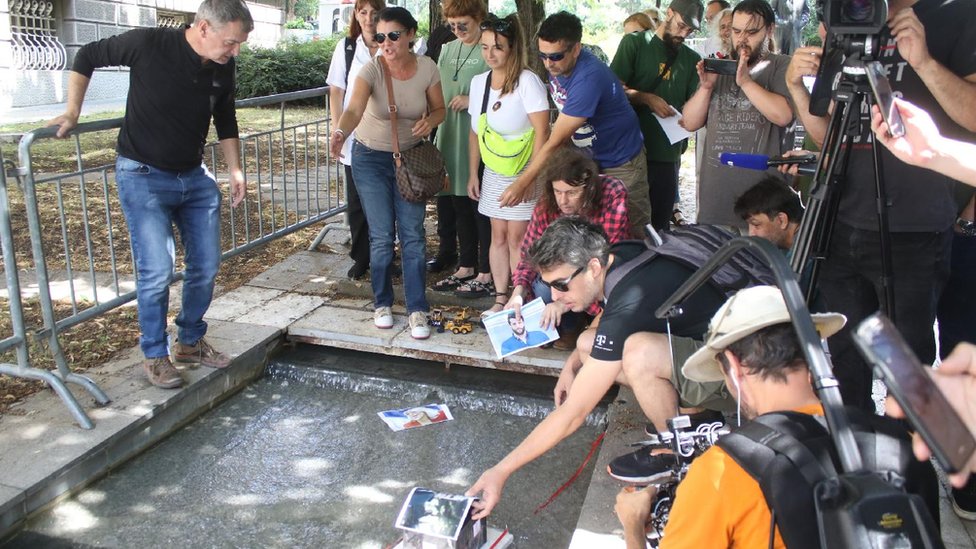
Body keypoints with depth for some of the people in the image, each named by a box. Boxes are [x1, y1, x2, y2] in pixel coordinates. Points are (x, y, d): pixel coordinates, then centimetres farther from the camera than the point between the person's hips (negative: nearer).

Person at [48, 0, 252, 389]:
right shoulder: (148, 44, -18)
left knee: (206, 266, 7)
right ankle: (155, 356, 10)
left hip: (194, 177, 6)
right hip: (144, 177, -5)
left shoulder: (223, 68, -3)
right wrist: (72, 112, -7)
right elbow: (86, 57, -3)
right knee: (156, 271, -11)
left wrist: (235, 170, 7)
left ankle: (190, 342, 27)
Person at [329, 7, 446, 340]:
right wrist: (341, 132, -60)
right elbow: (354, 109, -39)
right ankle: (382, 303, 19)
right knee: (381, 236, 0)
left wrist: (430, 120, -21)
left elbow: (439, 109, 3)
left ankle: (417, 309, 6)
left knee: (412, 235, -2)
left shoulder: (426, 68, -12)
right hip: (371, 157, -2)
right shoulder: (372, 70, -21)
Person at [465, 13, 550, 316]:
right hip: (493, 174, 6)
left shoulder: (527, 81, -15)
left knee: (517, 238, -3)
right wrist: (473, 172, 10)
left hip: (523, 173, -6)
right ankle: (500, 298, 19)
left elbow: (542, 132, -18)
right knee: (498, 236, 9)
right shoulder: (479, 82, 5)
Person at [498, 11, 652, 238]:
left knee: (630, 234, 3)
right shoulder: (556, 67, -7)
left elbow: (556, 141, -29)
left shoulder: (589, 77, -31)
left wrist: (521, 184, -25)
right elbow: (562, 125, 1)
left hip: (620, 164, -7)